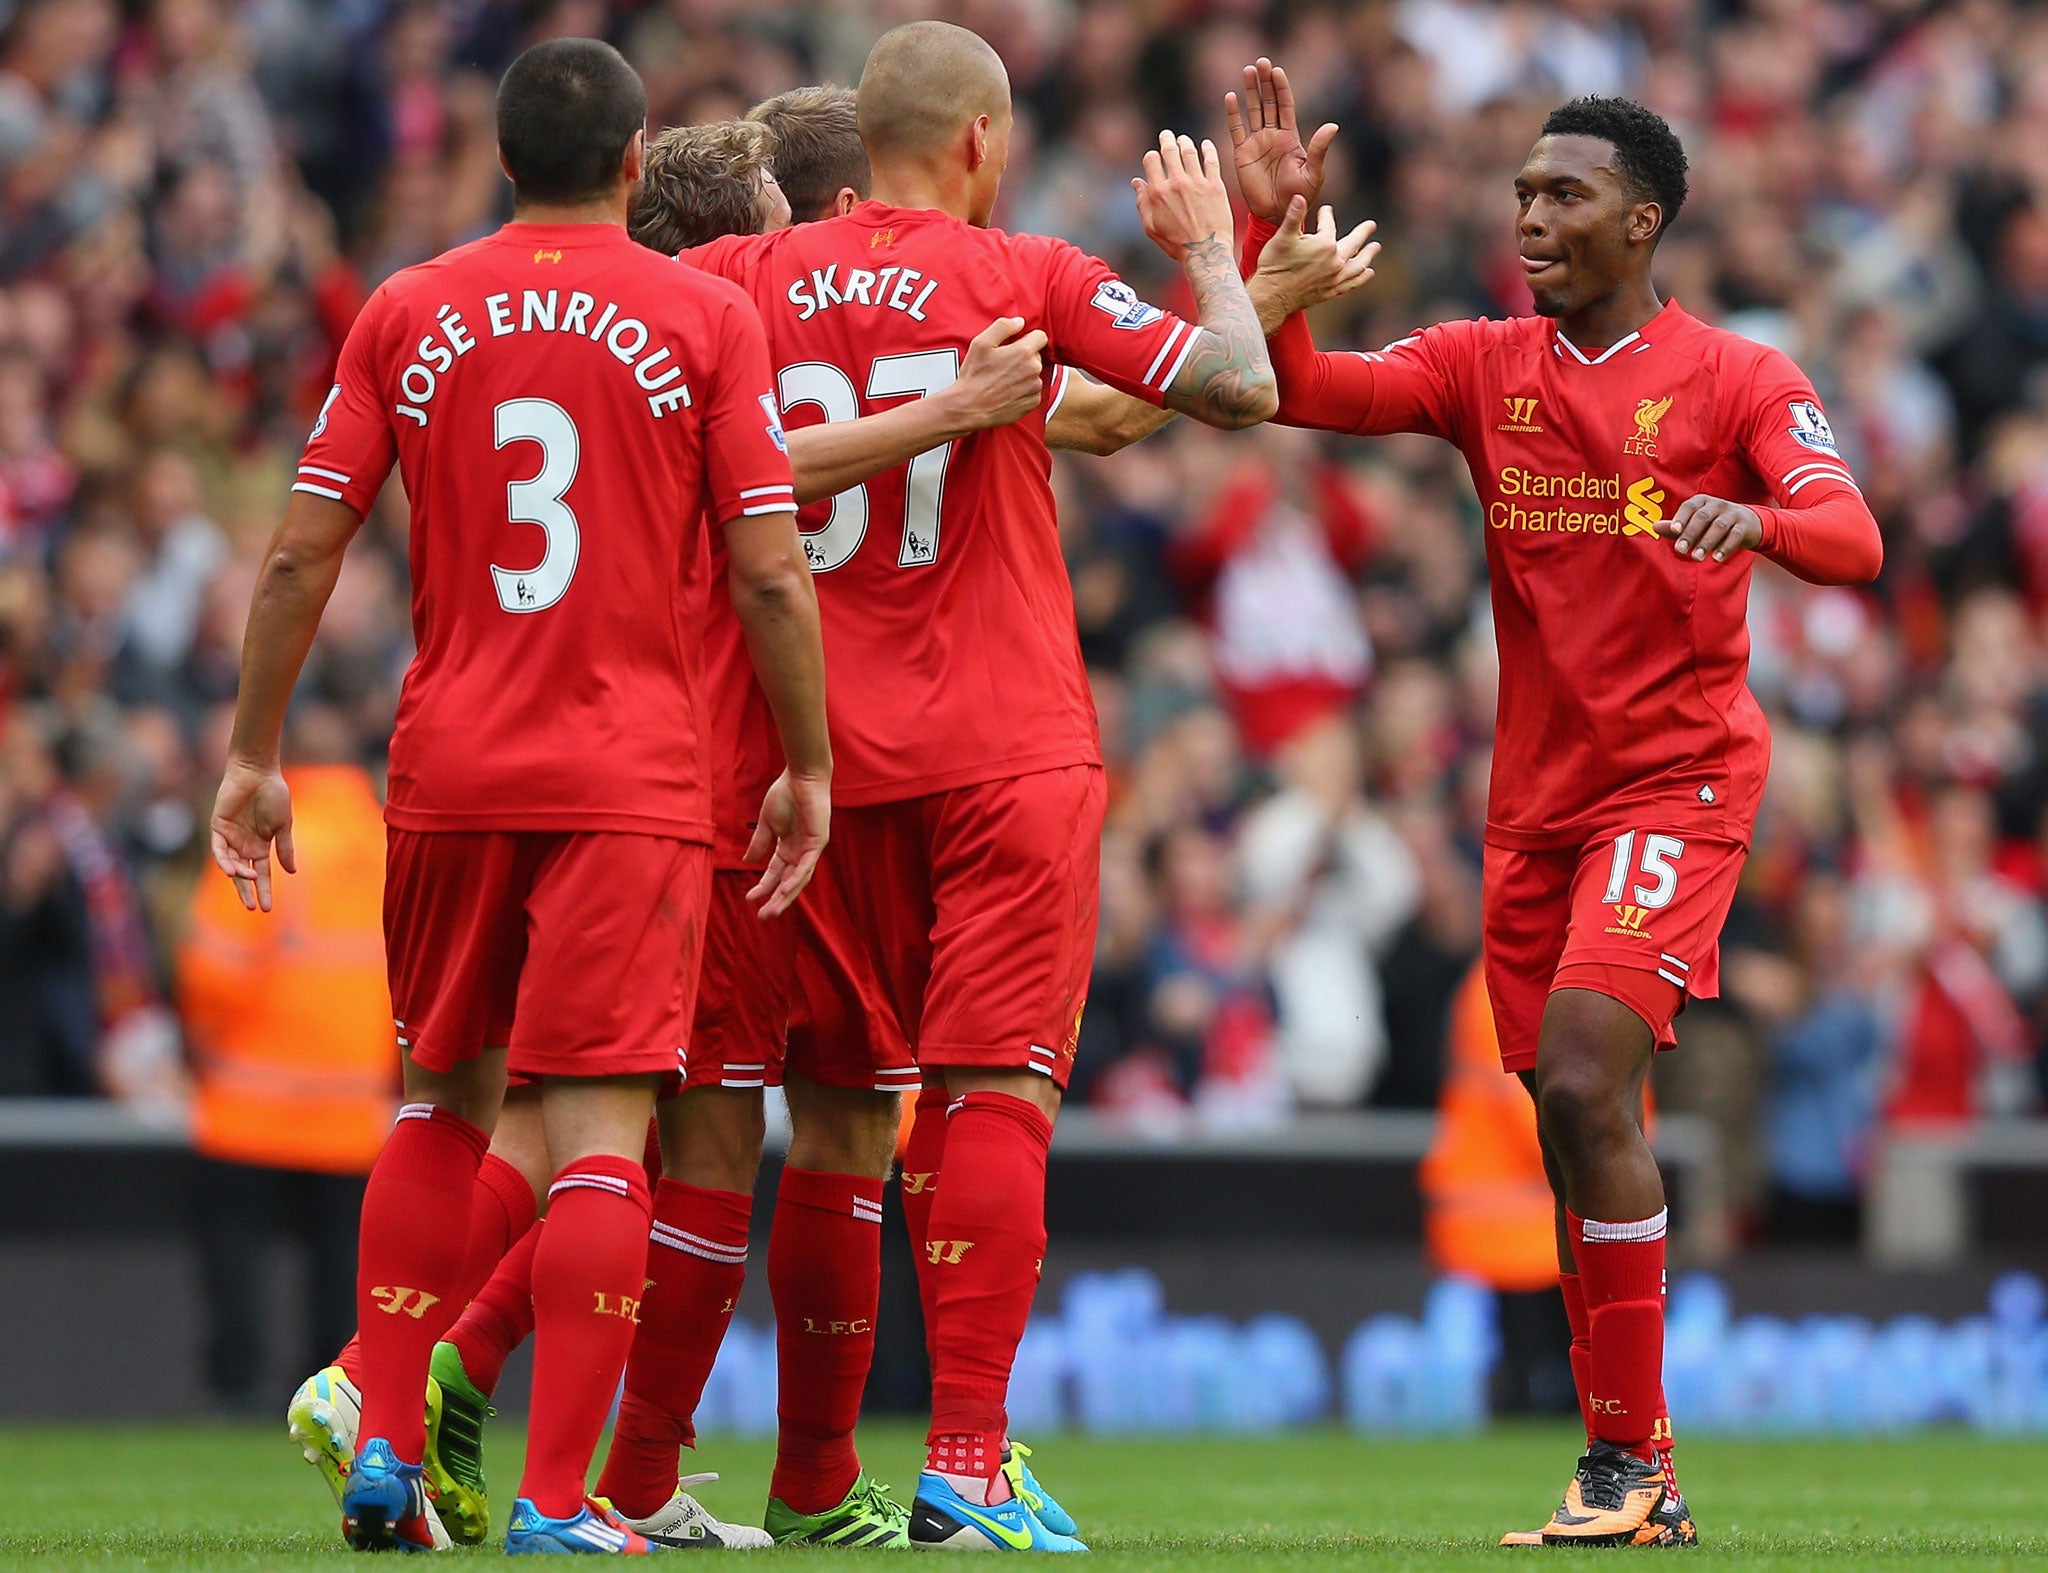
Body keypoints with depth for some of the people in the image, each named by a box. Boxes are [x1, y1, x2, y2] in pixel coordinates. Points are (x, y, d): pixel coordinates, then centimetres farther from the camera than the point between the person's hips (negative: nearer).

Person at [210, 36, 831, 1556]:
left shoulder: (406, 315, 5)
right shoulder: (706, 317, -2)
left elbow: (300, 554, 4)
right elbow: (772, 576, -5)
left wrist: (253, 756, 11)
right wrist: (808, 767, 5)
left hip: (448, 769, 3)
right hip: (633, 776, -3)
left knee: (445, 1100, 19)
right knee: (601, 1130, -4)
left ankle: (385, 1449, 15)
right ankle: (557, 1501, -10)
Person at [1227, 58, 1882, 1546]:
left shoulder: (1738, 379, -4)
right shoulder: (1487, 366, 9)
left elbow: (1855, 541, -15)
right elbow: (1300, 389, 1)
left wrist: (1758, 517, -36)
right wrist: (1275, 224, -11)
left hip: (1677, 780, -5)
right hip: (1537, 793, 5)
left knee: (1584, 1077, -20)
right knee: (1574, 1117, 6)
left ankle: (1635, 1459, -14)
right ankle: (1626, 1472, 14)